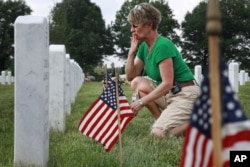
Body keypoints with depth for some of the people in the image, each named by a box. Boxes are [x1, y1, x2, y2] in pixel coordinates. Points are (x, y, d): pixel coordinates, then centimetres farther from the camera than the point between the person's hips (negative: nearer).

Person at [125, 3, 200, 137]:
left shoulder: (162, 45, -20)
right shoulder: (144, 46, 7)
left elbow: (167, 83, -24)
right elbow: (130, 77, 9)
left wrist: (141, 102, -20)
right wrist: (132, 51, -3)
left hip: (185, 94, -9)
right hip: (168, 93, 9)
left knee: (158, 133, -21)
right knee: (137, 83, -2)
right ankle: (162, 120, 2)